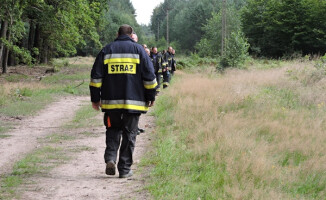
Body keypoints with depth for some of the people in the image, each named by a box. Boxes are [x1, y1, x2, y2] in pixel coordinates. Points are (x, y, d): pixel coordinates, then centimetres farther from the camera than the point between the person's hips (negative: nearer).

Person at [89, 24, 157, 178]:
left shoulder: (106, 50, 8)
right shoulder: (138, 49, 4)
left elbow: (96, 76, 5)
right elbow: (149, 75, 0)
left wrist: (95, 98, 10)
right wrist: (151, 96, 9)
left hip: (111, 102, 1)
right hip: (133, 102, -1)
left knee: (113, 131, 16)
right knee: (129, 134, 5)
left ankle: (110, 158, -5)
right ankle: (125, 169, 5)